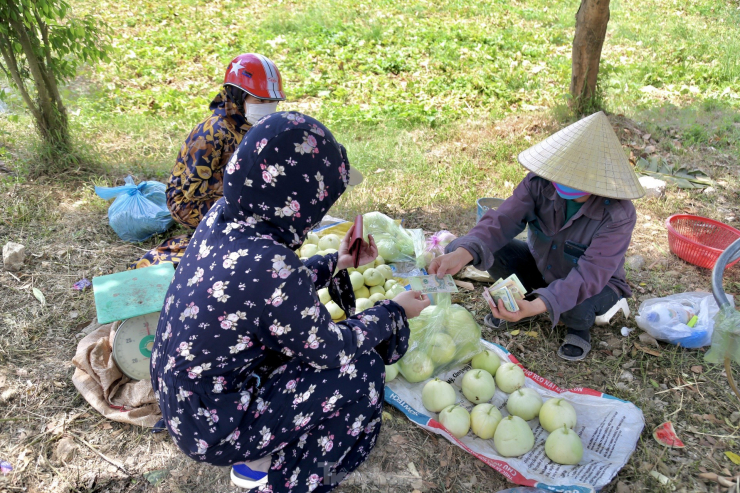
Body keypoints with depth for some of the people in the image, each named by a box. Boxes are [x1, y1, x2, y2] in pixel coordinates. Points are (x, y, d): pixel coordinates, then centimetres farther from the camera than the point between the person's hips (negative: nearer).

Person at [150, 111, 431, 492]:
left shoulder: (224, 216, -10)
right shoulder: (269, 265, -34)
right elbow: (330, 350, -17)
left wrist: (335, 263, 11)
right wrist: (394, 313, -3)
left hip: (183, 393, 8)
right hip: (212, 424, -8)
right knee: (361, 369, -5)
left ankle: (257, 459, 26)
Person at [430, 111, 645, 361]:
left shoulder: (618, 215, -33)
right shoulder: (539, 182, -24)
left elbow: (590, 276, -38)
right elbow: (503, 220, -32)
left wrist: (540, 306, -54)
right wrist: (463, 253, -52)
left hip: (594, 285, -3)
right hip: (540, 265, 3)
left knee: (576, 308, -41)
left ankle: (580, 328, 1)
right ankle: (523, 298, 7)